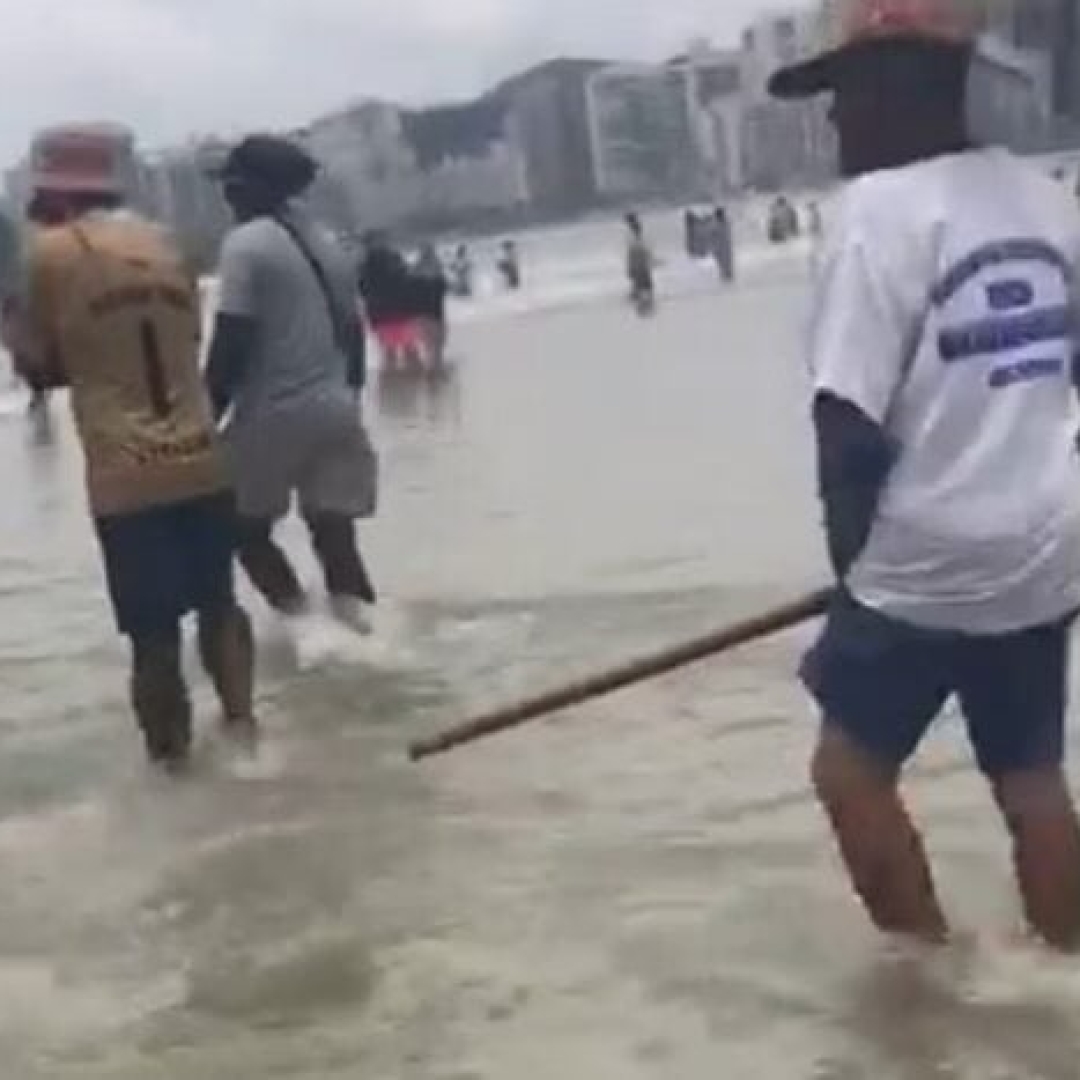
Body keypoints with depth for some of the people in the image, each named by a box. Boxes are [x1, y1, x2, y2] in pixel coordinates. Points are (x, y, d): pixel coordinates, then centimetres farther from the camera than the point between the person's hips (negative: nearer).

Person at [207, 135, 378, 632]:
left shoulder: (245, 244, -9)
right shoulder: (325, 242, 14)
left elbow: (231, 343, -15)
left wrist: (206, 418, -9)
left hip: (273, 414, -6)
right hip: (335, 410, 6)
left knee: (245, 525, 9)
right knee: (333, 528, 8)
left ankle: (301, 618, -3)